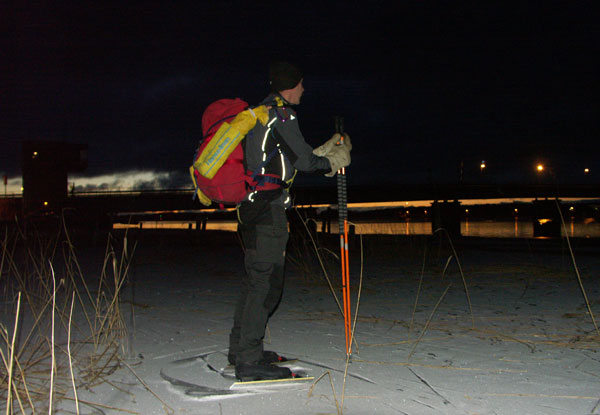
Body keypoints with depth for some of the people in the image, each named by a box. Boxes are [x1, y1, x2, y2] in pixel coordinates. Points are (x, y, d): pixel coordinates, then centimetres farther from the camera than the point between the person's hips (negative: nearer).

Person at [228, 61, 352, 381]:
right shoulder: (280, 113, -9)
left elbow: (288, 159, 24)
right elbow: (304, 161, -10)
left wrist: (329, 150, 30)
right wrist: (334, 162, 10)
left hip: (251, 207, 10)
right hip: (267, 208, -10)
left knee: (256, 279, 16)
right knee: (266, 281, -9)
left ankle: (241, 349, 25)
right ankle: (249, 361, -6)